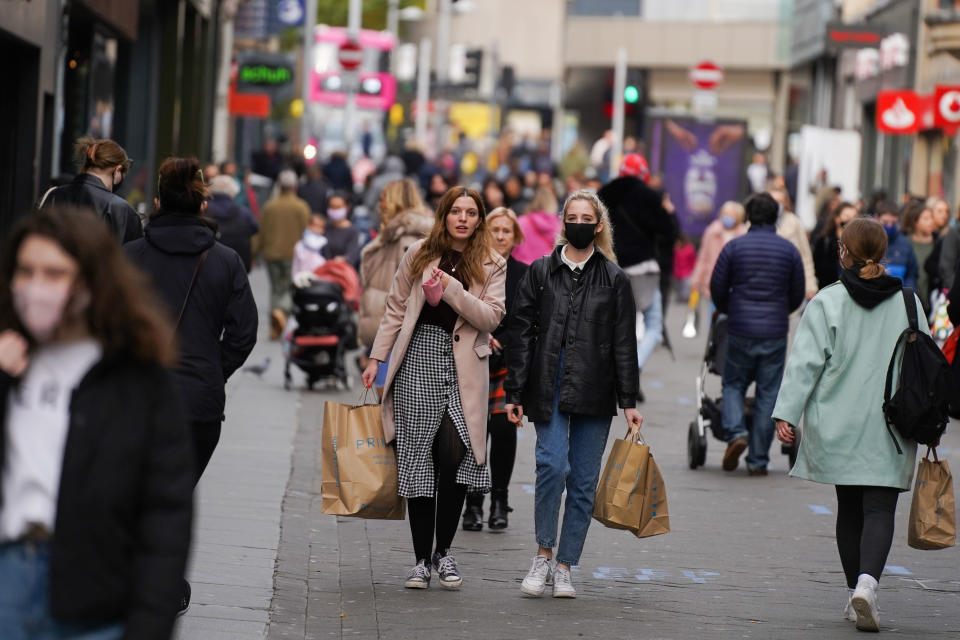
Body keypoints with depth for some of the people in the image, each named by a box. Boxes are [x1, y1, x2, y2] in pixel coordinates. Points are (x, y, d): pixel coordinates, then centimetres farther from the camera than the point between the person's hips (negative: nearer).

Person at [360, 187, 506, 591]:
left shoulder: (492, 267, 8)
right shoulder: (419, 255, 9)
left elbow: (492, 316, -4)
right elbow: (396, 310, 13)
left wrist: (452, 289, -13)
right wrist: (377, 357, 9)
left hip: (463, 370, -1)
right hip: (418, 364, 1)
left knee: (455, 455, -15)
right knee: (418, 459, -1)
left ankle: (443, 551, 2)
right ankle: (422, 560, 5)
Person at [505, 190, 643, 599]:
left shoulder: (614, 280, 7)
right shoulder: (541, 272, 7)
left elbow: (624, 343, 7)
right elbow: (520, 333, 6)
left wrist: (628, 401, 2)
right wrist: (515, 393, 1)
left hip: (594, 393, 1)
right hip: (549, 388, -1)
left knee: (584, 482, 2)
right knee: (553, 464, -19)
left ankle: (564, 568, 12)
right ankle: (543, 554, -3)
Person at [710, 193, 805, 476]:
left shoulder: (734, 246, -2)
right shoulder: (789, 250, 2)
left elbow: (717, 288, 3)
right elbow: (798, 294, 9)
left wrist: (728, 311, 24)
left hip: (740, 329, -1)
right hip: (775, 332, 1)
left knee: (733, 384, 16)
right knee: (768, 395, 6)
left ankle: (735, 432, -10)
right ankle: (758, 460, 7)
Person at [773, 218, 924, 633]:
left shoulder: (827, 302, -5)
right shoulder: (907, 303, 2)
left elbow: (806, 362, -9)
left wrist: (786, 413, -8)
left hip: (838, 426, 0)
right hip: (890, 429, 0)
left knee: (849, 509, 14)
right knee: (879, 509, -3)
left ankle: (856, 594, 18)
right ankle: (866, 584, -25)